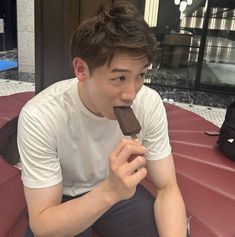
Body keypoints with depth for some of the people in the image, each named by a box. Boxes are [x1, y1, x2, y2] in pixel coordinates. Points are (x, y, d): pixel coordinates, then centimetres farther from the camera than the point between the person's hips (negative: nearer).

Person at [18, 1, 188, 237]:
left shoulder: (149, 103, -21)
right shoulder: (40, 117, -30)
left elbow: (167, 189, -13)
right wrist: (110, 191, -42)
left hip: (119, 190, 2)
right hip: (61, 200, -1)